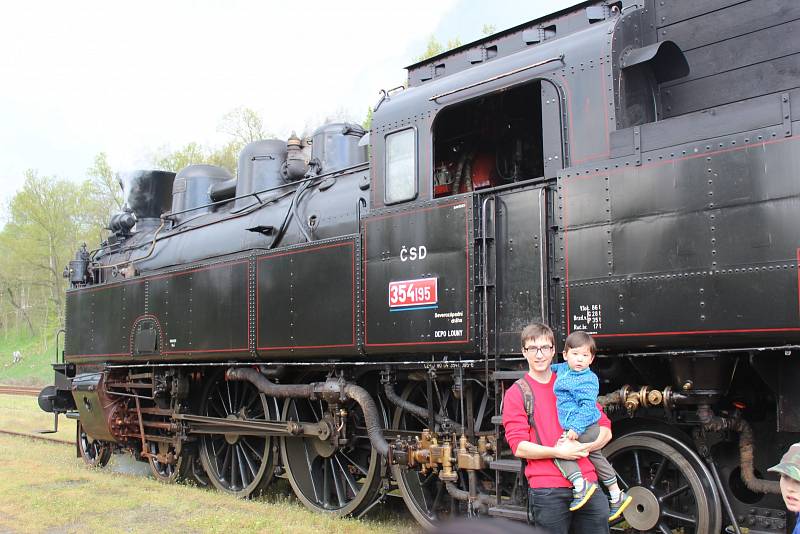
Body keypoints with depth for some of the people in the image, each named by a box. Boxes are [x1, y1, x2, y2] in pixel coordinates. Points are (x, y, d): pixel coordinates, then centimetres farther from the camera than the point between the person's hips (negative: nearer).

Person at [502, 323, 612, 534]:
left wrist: (584, 447, -7)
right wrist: (558, 452, -17)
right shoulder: (516, 393, 4)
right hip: (547, 490, -3)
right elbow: (519, 446, -4)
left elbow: (605, 429, 13)